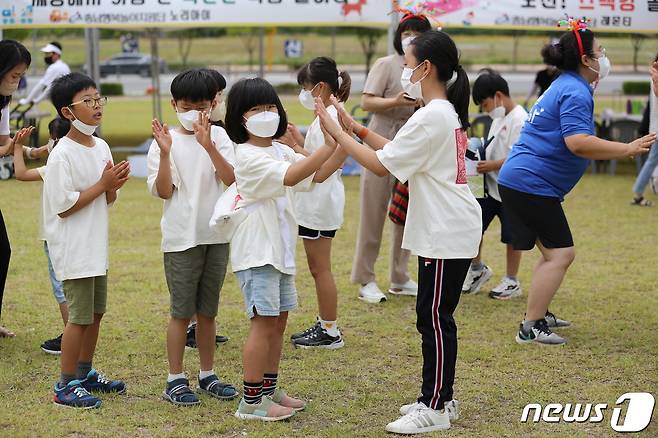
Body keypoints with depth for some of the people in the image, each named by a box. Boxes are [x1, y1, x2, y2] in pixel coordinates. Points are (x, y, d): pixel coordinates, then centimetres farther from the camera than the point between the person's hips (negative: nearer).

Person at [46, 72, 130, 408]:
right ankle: (66, 386, 5)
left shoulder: (101, 147, 7)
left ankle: (85, 373, 31)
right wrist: (102, 184, -18)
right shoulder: (62, 154, -17)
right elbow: (63, 206, -20)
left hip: (95, 247, 8)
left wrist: (115, 185, -8)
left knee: (96, 311, 16)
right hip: (73, 249, -8)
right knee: (80, 315, -5)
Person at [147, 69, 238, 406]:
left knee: (207, 311, 13)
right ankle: (175, 380, 11)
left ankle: (207, 375, 24)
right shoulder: (166, 141, -4)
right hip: (181, 238, -3)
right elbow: (163, 191, -11)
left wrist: (208, 145, -25)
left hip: (216, 235, 3)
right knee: (181, 312, 2)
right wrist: (165, 152, -23)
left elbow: (232, 179, -12)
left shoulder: (219, 137, 2)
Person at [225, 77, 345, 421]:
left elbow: (317, 175, 7)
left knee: (278, 321, 14)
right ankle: (251, 401, -4)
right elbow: (290, 177, -29)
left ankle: (269, 389, 25)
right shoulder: (248, 155, -16)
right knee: (264, 322, -9)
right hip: (256, 251, -9)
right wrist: (329, 145, -35)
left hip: (280, 249, 9)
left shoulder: (280, 150, 11)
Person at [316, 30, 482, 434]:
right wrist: (357, 128, 14)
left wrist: (337, 131, -9)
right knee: (435, 315, 14)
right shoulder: (447, 112, 13)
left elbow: (381, 165, -16)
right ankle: (439, 398, 22)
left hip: (446, 233, -10)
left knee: (434, 316, -5)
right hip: (449, 229, 10)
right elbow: (397, 152, 17)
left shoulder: (431, 117, -19)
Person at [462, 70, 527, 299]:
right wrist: (478, 155, 5)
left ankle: (512, 282, 16)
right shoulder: (498, 118, 13)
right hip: (490, 186, 8)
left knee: (511, 236, 3)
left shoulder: (519, 120, -17)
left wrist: (491, 165, -21)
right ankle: (477, 269, 25)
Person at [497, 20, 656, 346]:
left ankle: (539, 314, 27)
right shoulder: (575, 91, -14)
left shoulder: (565, 86, 19)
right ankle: (530, 328, -10)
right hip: (532, 184, -11)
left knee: (554, 252, 19)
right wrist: (628, 149, -25)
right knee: (560, 254, -10)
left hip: (520, 182, 11)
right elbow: (577, 142, -28)